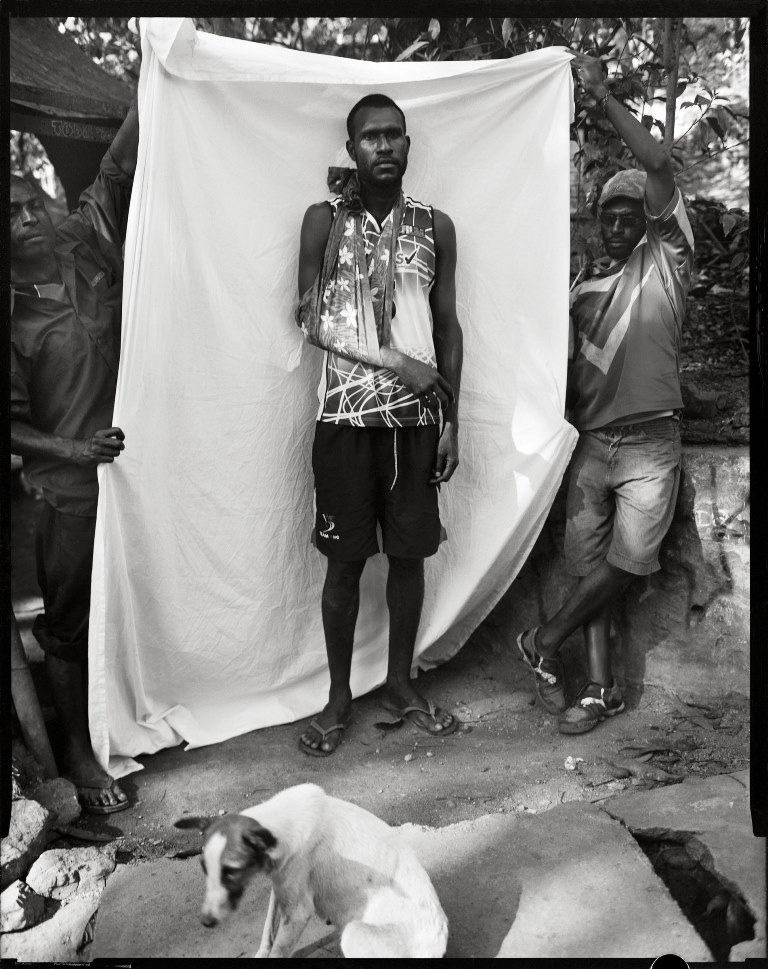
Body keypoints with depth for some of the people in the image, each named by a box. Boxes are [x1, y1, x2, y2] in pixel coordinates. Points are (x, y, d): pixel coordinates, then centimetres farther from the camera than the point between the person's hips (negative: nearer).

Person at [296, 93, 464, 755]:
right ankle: (339, 695, 19)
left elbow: (447, 326, 9)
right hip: (347, 412, -2)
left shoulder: (435, 227, 9)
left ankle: (401, 682, 26)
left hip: (418, 414, 2)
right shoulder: (325, 220, 3)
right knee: (346, 558, 3)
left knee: (409, 552, 8)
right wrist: (396, 361, -14)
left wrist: (451, 420, 3)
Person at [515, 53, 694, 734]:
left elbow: (660, 165, -9)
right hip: (590, 442, 4)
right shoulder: (585, 291, 17)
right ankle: (601, 687, 10)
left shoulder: (665, 262, 3)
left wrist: (602, 94, -6)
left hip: (650, 442, -4)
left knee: (627, 561, -9)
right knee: (591, 563, 2)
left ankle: (544, 643, 9)